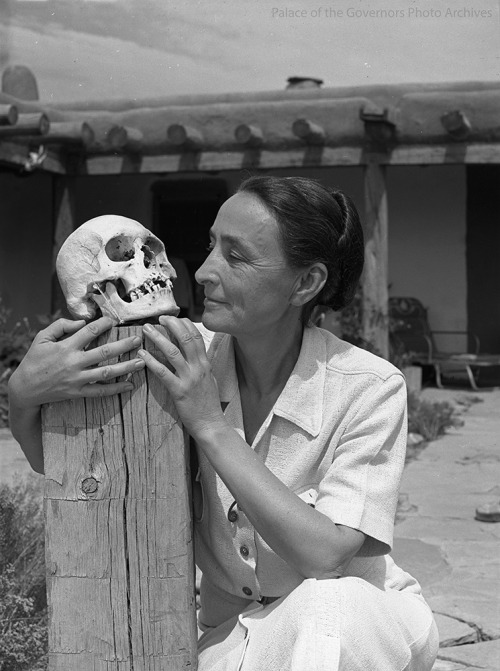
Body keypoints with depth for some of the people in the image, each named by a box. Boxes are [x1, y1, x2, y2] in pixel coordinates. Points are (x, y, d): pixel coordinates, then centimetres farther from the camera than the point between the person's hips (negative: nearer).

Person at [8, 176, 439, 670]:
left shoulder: (368, 388, -19)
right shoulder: (190, 355, -9)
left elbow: (324, 553, -27)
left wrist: (211, 426, -28)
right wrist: (23, 392, -27)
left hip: (364, 625, -2)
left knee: (322, 603, -35)